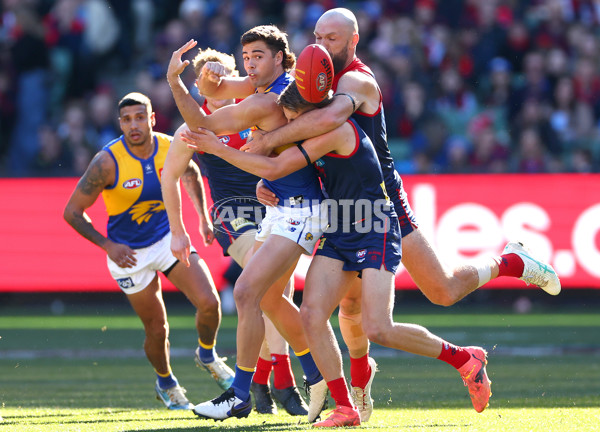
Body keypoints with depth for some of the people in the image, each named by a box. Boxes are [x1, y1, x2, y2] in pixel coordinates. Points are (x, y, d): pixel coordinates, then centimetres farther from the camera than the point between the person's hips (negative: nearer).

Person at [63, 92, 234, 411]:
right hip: (129, 253, -3)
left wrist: (203, 217, 6)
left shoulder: (172, 149, -11)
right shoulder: (108, 162, -22)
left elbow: (191, 174, 15)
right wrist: (108, 246, -23)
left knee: (209, 303, -14)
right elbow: (72, 211, -15)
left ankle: (207, 355, 17)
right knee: (157, 328, 3)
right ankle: (165, 383, 34)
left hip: (169, 238, 3)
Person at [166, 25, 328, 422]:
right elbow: (215, 91, 18)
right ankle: (320, 378, 31)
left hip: (299, 213, -11)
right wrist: (210, 78, -6)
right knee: (269, 299, 20)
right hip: (279, 208, 11)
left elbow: (204, 126, -14)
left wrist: (174, 81, -12)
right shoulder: (270, 82, 9)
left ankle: (240, 396, -15)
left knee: (246, 292, -18)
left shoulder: (268, 101, -20)